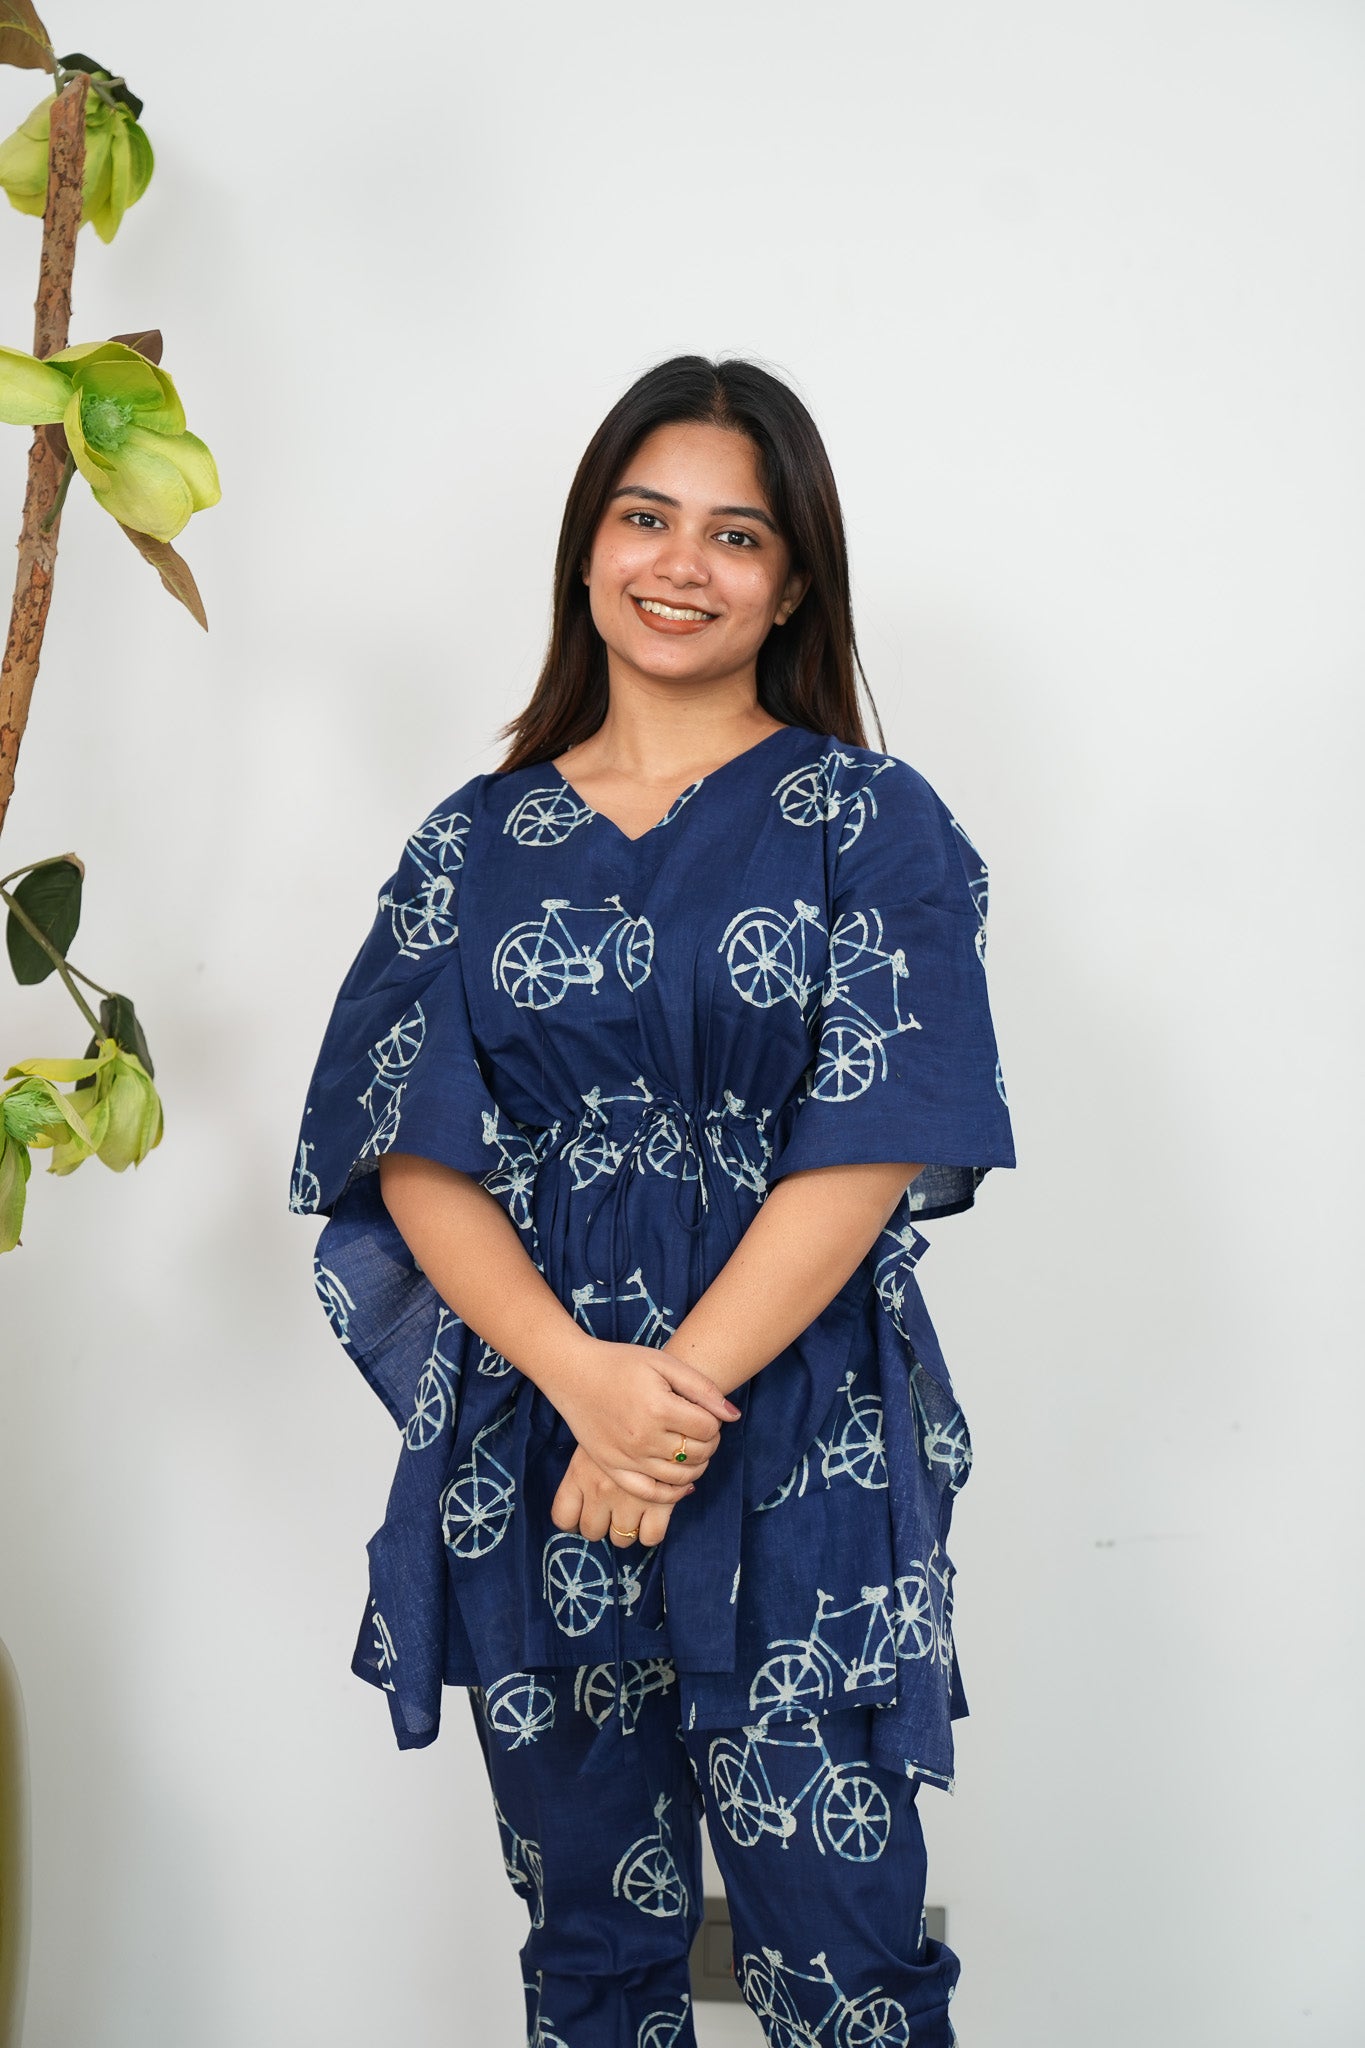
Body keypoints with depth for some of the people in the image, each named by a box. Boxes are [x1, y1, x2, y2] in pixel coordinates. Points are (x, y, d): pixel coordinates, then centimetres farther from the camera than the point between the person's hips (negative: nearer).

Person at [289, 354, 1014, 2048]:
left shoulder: (874, 823, 2)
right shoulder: (476, 841, 9)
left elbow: (868, 1148, -7)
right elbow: (414, 1152, 0)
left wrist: (674, 1396, -15)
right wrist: (583, 1376, -16)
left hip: (801, 1455, -2)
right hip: (526, 1453, 3)